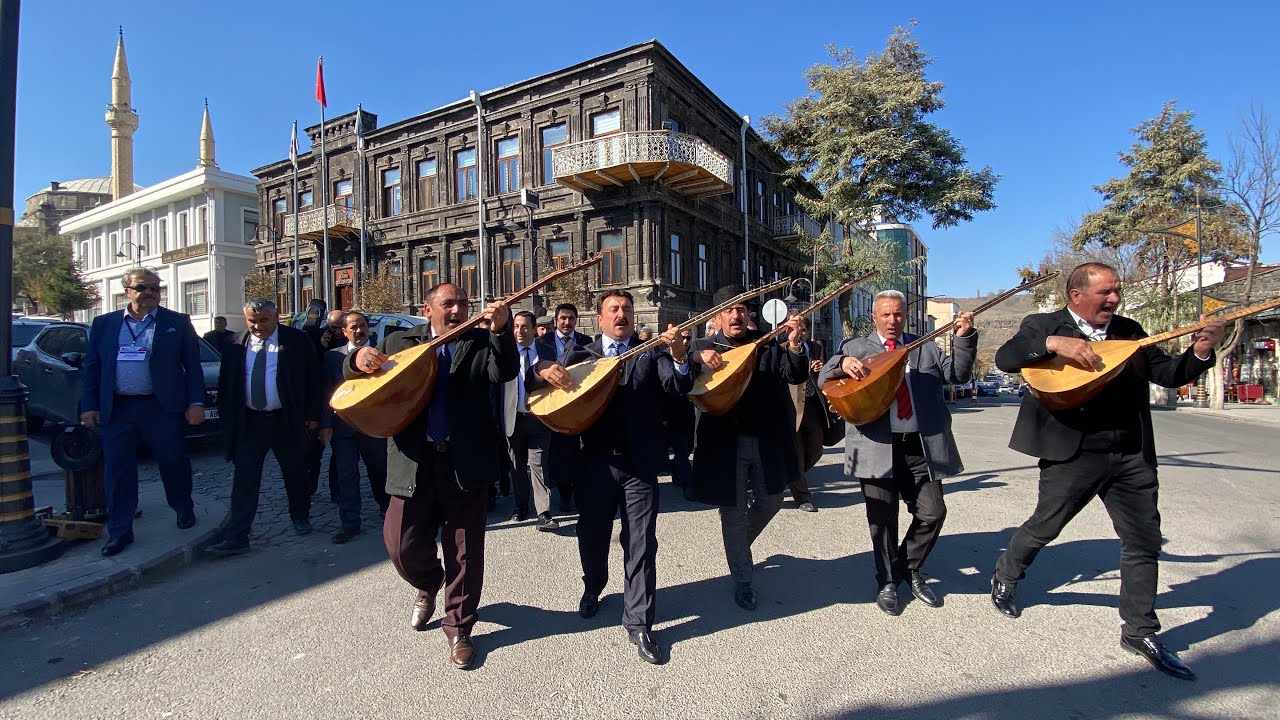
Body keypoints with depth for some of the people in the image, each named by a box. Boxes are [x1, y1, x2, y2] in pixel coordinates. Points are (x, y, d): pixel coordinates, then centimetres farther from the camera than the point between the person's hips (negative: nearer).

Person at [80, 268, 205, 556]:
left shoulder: (178, 323, 2)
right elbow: (90, 367, 11)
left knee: (174, 463, 9)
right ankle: (119, 531, 17)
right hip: (117, 410, 2)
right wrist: (89, 406, 3)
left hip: (163, 407, -2)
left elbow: (193, 366, 0)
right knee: (117, 470, 6)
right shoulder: (104, 324, 9)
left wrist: (196, 403, -7)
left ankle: (184, 509, 31)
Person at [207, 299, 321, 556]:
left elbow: (313, 379, -2)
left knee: (296, 475, 12)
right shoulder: (237, 345, 4)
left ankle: (300, 516, 33)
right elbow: (225, 383, 10)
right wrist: (227, 419, 5)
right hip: (248, 422, 2)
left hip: (287, 421, -1)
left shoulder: (298, 341, -5)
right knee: (244, 481, 0)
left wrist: (313, 416, -5)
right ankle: (236, 537, 6)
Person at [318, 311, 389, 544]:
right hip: (343, 425, 1)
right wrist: (325, 424, -4)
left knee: (380, 470, 14)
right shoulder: (333, 356, 4)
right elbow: (326, 392, 2)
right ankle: (349, 523, 15)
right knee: (346, 475, 4)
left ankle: (387, 508, 35)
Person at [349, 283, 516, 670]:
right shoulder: (400, 342, 9)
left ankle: (459, 629, 27)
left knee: (465, 551, 7)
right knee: (403, 545, 8)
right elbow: (356, 376, 15)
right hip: (413, 463, 2)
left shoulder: (481, 342, 3)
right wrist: (359, 359, -9)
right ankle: (428, 585, 43)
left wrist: (502, 329, -33)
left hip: (465, 464, -1)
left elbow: (505, 371, -15)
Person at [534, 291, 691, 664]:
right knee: (592, 535, 16)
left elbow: (678, 386, -10)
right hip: (597, 460, 2)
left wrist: (680, 358, -31)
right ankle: (593, 589, 45)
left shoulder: (652, 353, 4)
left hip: (640, 462, -1)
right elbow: (550, 369, 3)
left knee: (640, 544, 2)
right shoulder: (581, 355, 8)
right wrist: (545, 369, -20)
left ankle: (639, 622, 17)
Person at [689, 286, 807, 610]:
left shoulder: (767, 343, 5)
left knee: (770, 501, 17)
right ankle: (742, 581, 29)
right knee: (733, 513, 8)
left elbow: (795, 376, -7)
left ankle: (739, 544, 47)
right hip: (724, 443, -2)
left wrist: (794, 345, -25)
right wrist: (696, 358, -33)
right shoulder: (702, 348, 0)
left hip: (766, 441, 3)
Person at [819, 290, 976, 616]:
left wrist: (963, 339, -10)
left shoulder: (926, 348, 16)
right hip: (877, 448, -2)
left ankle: (910, 569, 29)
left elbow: (957, 373, 5)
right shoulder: (854, 348, 8)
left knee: (932, 512, 4)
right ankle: (888, 582, 25)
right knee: (883, 519, 5)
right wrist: (842, 364, -22)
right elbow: (824, 380, -1)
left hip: (922, 447, 3)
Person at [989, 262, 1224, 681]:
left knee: (1144, 542, 10)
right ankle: (1005, 577, 33)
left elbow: (1169, 374, 8)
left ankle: (1139, 632, 25)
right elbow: (1005, 358, -19)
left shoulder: (1129, 331, 11)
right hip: (1072, 454, -5)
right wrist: (1053, 343, -31)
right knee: (1043, 527, 7)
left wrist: (1200, 351, -9)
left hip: (1133, 457, 5)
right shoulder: (1043, 326, -3)